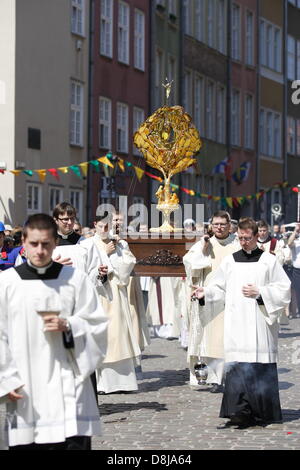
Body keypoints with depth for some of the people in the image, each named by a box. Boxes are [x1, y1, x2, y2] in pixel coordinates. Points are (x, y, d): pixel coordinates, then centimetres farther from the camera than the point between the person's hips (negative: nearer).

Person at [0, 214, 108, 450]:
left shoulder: (76, 279, 3)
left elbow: (97, 325, 6)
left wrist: (68, 326, -12)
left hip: (68, 388, 0)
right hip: (25, 389, 1)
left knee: (76, 441, -8)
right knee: (26, 443, 4)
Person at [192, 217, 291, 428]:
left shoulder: (269, 261, 5)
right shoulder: (230, 261, 13)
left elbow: (284, 288, 2)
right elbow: (219, 288, 13)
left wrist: (259, 292, -9)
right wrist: (205, 293, -7)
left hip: (261, 323, -2)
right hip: (236, 324, 2)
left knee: (261, 365, -2)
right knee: (238, 365, -8)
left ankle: (263, 412, 6)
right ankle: (242, 411, -9)